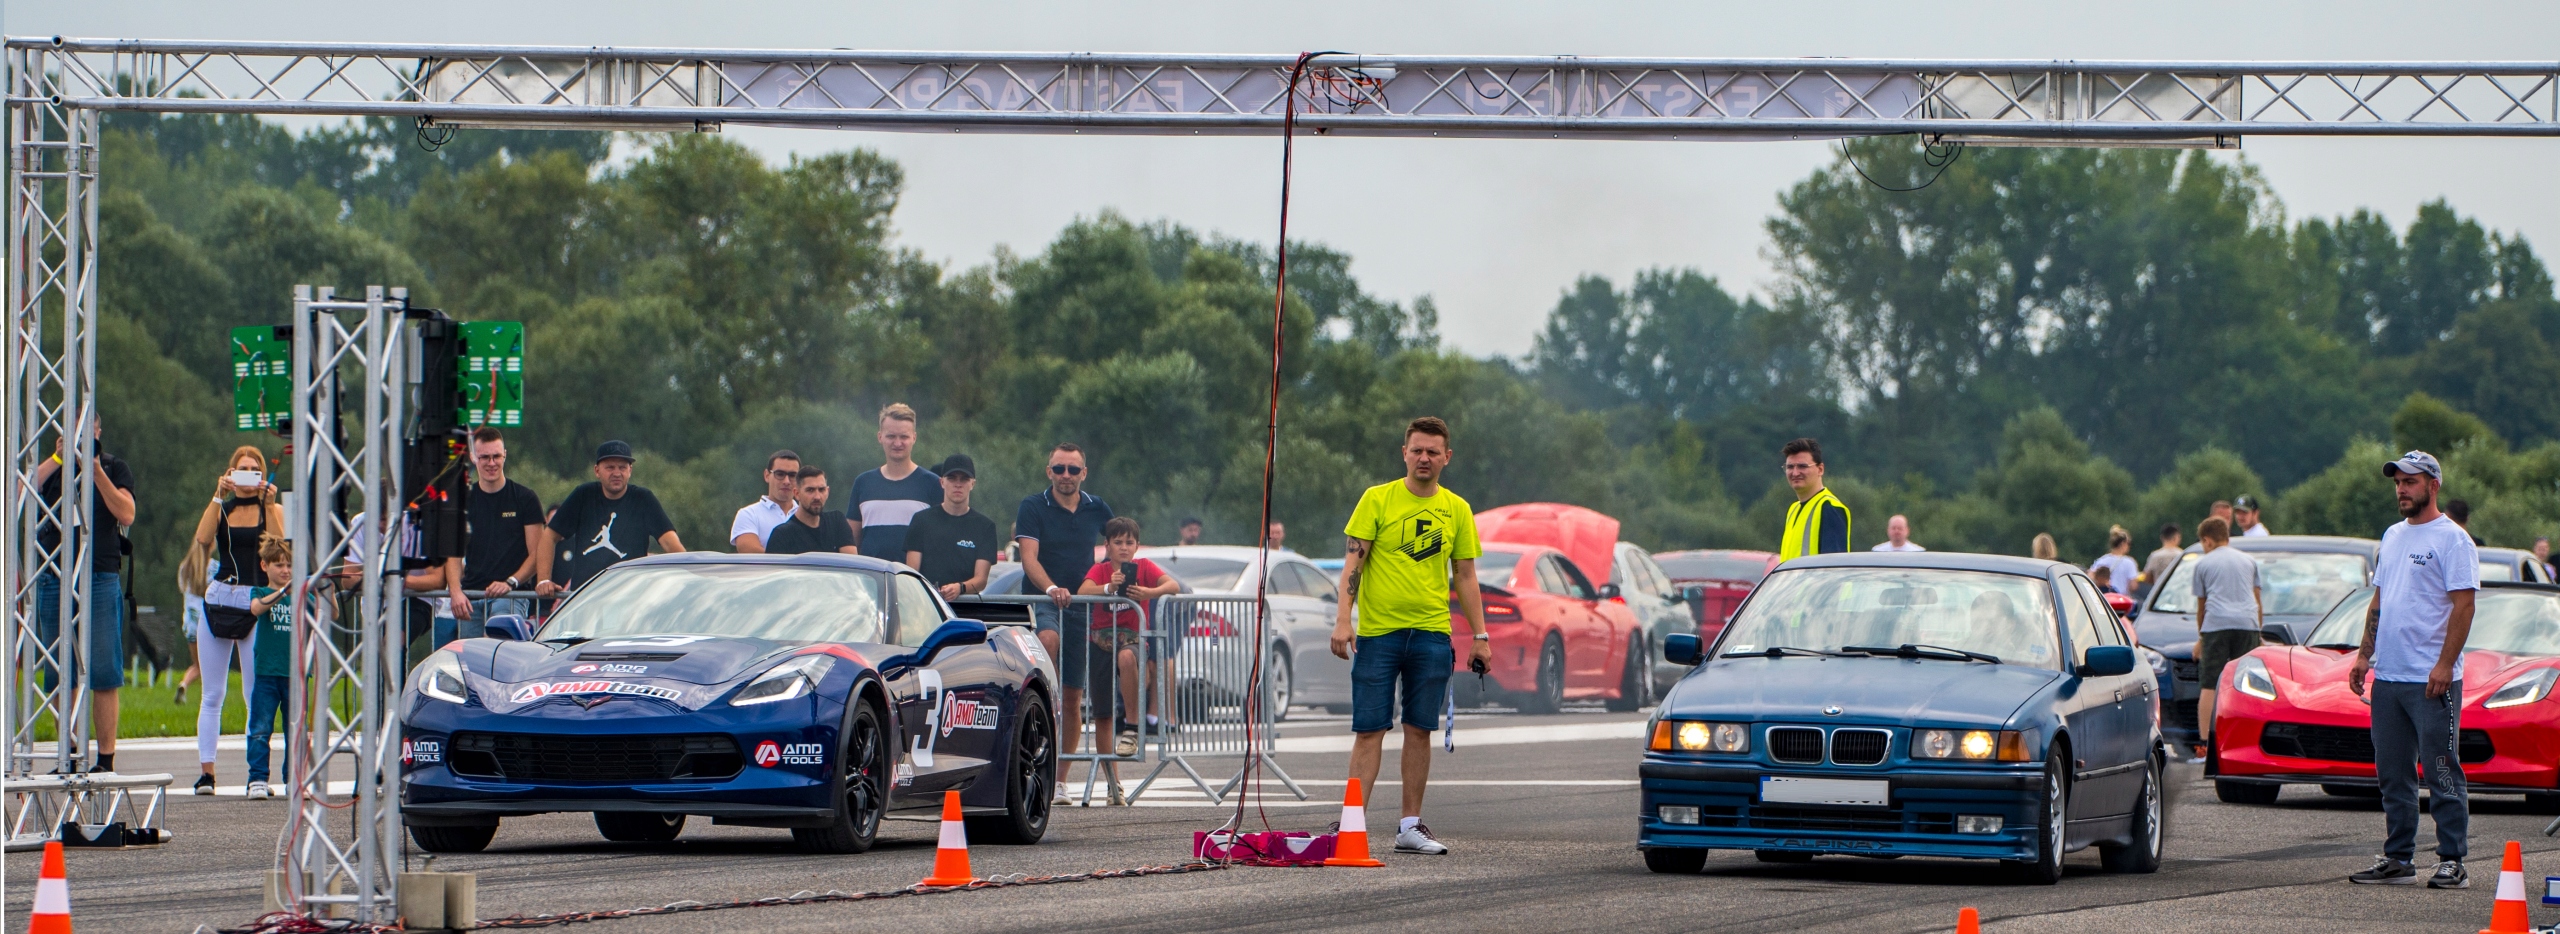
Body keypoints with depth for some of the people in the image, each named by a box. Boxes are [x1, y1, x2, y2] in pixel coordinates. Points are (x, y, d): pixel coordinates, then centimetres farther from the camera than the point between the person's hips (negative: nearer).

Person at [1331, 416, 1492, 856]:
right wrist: (1343, 618, -15)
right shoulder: (1377, 499, 0)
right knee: (1369, 730, -5)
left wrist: (1480, 635, 8)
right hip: (1377, 632, -3)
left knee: (1420, 729, 5)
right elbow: (1353, 561, -4)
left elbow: (1465, 577, 13)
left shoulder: (1457, 510, 9)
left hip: (1432, 634, 3)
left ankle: (1410, 825, 10)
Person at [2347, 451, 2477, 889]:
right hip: (2388, 675, 8)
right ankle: (2397, 859, 16)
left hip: (2432, 680, -8)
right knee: (2393, 775, 10)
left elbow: (2463, 605, -13)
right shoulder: (2393, 537, 17)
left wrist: (2445, 664, -21)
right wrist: (2364, 655, 14)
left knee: (2442, 773, -6)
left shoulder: (2452, 540, -8)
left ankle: (2452, 862, -4)